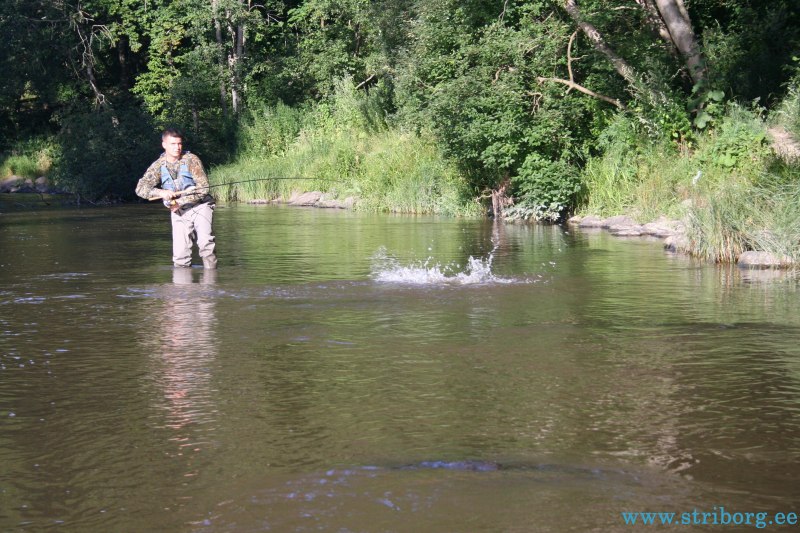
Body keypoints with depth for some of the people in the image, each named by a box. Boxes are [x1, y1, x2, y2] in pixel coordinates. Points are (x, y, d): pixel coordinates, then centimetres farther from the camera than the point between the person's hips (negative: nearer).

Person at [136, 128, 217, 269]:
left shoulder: (191, 160, -11)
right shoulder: (158, 166, -3)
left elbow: (203, 188, -15)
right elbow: (140, 188, -11)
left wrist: (181, 202, -20)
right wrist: (160, 192, -30)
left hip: (199, 206, -3)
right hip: (178, 212, 3)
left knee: (205, 242, -24)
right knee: (180, 252, -6)